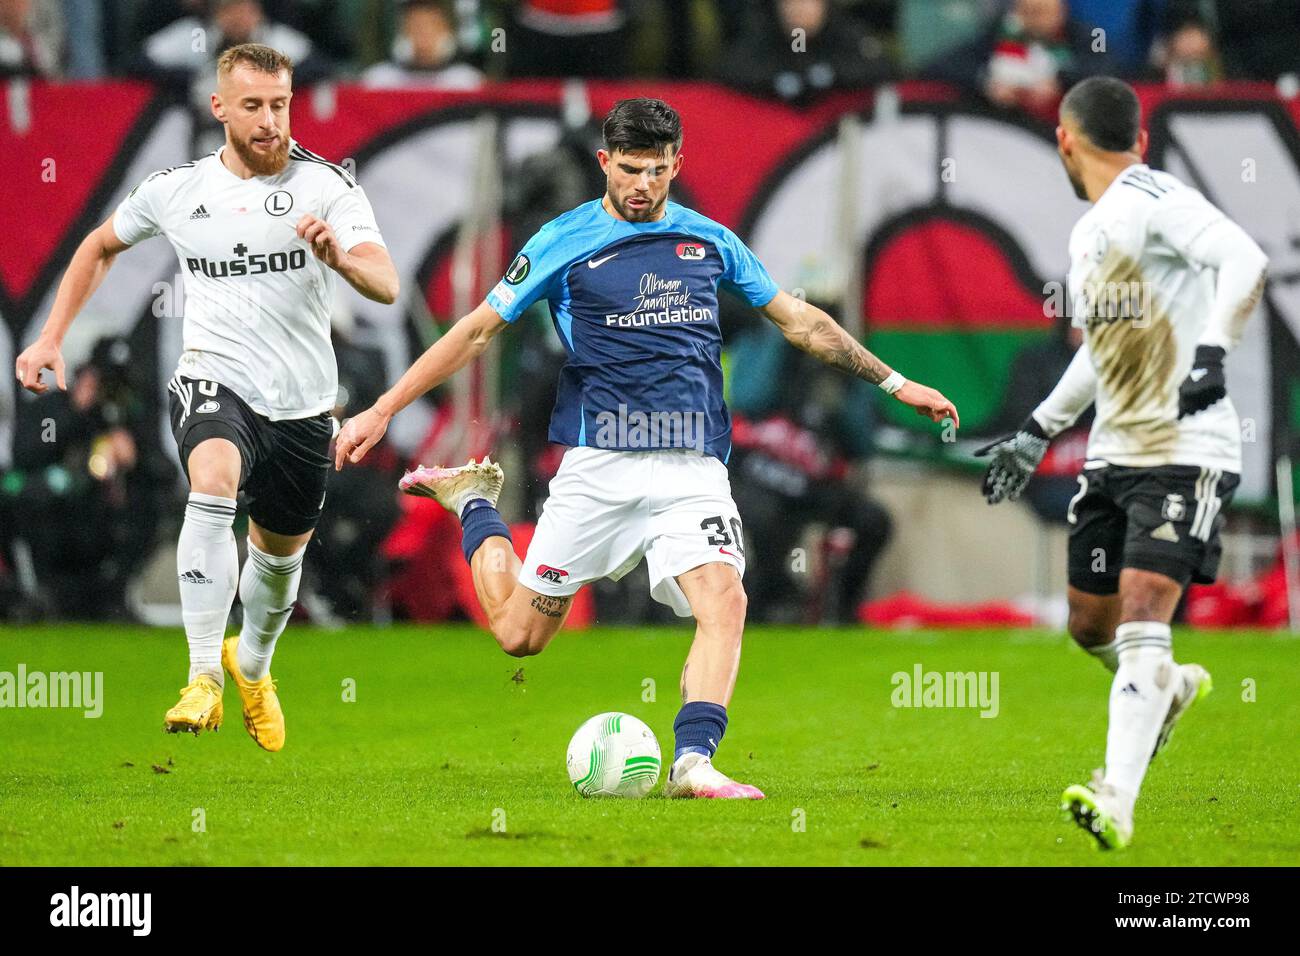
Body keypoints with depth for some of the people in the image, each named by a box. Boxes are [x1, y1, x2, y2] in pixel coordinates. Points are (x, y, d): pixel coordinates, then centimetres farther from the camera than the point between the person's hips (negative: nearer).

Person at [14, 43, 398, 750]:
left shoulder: (326, 184, -9)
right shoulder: (175, 190, -1)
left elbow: (386, 286, -21)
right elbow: (100, 247, 19)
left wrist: (339, 257, -43)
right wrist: (50, 338, 12)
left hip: (302, 403, 1)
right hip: (212, 381, -1)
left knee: (281, 552, 18)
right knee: (214, 480, -33)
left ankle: (253, 664, 52)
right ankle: (203, 678, -34)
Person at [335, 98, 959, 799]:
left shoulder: (710, 241, 11)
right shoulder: (565, 242, 1)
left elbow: (798, 319, 21)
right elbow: (477, 331, 4)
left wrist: (893, 383, 20)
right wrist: (382, 410, 0)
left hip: (694, 469, 2)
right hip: (599, 465, -2)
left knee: (724, 602, -24)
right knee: (520, 632, 4)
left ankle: (694, 763, -27)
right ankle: (473, 504, 32)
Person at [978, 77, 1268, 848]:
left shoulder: (1155, 201, -13)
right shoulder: (1088, 234, 16)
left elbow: (1246, 261, -28)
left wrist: (1213, 349, -39)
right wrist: (1040, 430, 32)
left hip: (1187, 452, -9)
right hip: (1114, 453, 9)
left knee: (1143, 618, -19)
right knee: (1090, 624, 14)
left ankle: (1118, 801, -25)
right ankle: (1170, 689, 44)